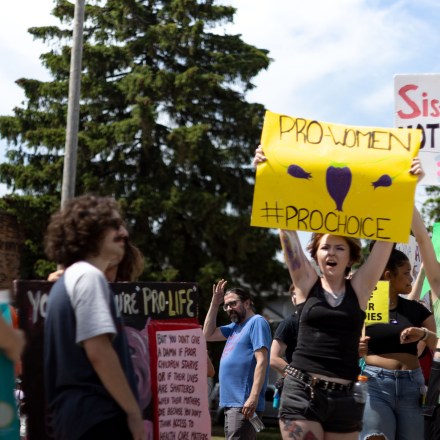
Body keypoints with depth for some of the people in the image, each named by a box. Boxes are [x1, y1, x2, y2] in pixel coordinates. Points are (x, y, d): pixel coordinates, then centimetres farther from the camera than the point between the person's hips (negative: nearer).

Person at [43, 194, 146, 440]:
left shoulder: (68, 279, 21)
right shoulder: (89, 276, -9)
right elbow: (98, 352, -19)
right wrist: (134, 412, -14)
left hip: (75, 413, 10)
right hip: (98, 415, -10)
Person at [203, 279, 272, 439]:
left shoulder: (257, 322, -8)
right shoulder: (235, 326, 19)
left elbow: (262, 361, -17)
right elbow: (208, 334, 20)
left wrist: (253, 397, -24)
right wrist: (214, 304, 13)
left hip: (244, 403, -9)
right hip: (231, 402, 9)